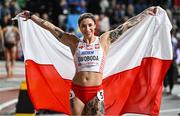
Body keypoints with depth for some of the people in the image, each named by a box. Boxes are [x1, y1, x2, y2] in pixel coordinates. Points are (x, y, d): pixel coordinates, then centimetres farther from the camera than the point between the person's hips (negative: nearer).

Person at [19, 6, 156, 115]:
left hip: (96, 92, -2)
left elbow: (126, 25, 6)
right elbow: (51, 27, 11)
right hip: (77, 90, 2)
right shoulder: (74, 42, 7)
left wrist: (147, 12, 10)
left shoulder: (104, 40, 4)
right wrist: (31, 16, 14)